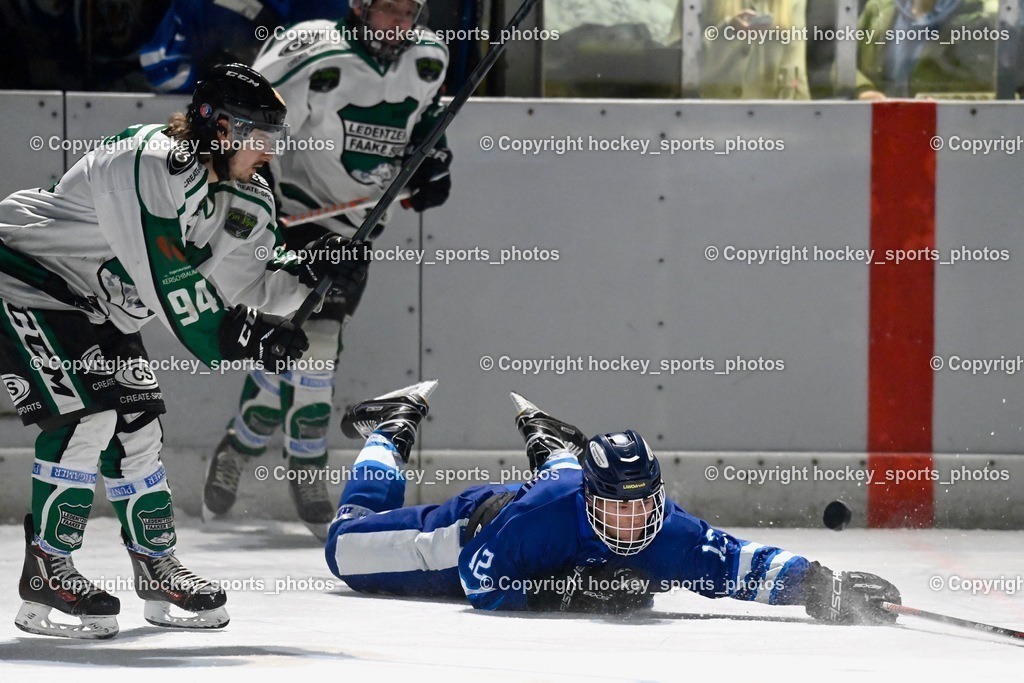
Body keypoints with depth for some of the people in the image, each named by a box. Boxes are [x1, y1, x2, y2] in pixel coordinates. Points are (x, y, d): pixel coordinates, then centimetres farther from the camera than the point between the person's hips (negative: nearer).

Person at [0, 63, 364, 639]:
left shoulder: (245, 198, 0)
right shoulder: (150, 166, -29)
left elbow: (242, 290, 1)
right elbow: (172, 287, -32)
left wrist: (306, 274, -15)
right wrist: (244, 338, -29)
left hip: (96, 305, 10)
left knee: (136, 420, 7)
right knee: (87, 414, -18)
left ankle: (156, 564, 18)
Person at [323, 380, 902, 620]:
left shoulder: (670, 532, -37)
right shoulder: (545, 515, -48)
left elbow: (743, 564, -39)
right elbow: (480, 581, -42)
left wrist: (820, 587, -54)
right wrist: (563, 593, -50)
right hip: (476, 529, -4)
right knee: (350, 546, 13)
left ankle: (548, 444, 63)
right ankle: (394, 428, 31)